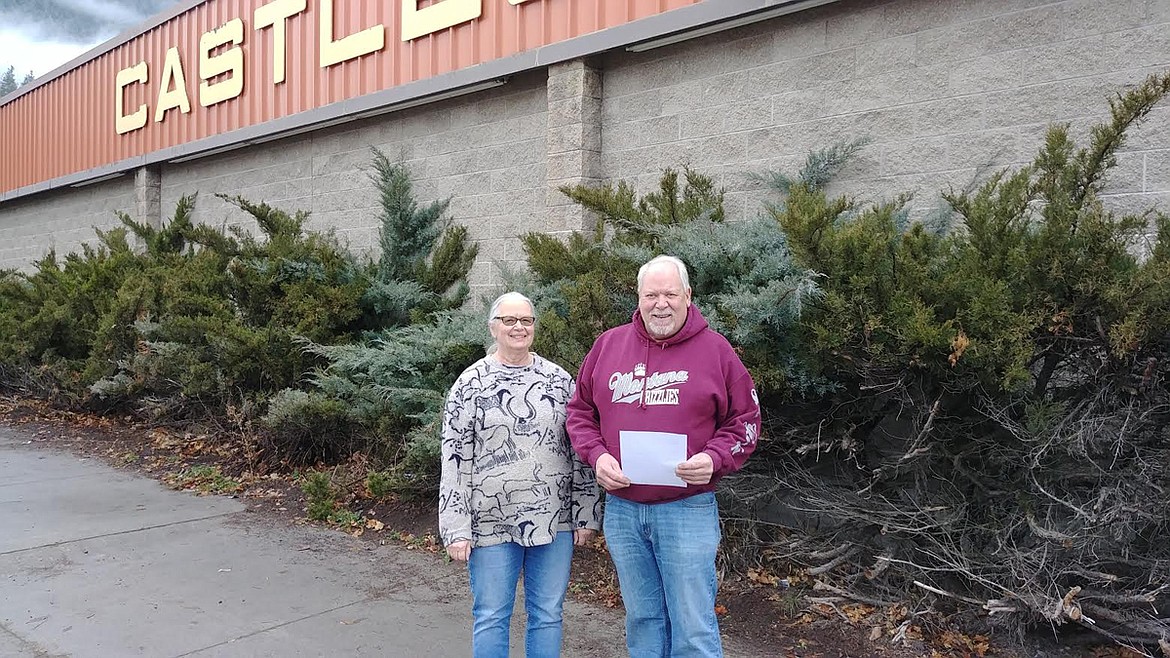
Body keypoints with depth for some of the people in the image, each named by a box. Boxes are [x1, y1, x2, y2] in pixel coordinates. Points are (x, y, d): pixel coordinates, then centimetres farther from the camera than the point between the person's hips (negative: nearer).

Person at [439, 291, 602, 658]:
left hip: (554, 520, 2)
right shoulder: (471, 383, -2)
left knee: (548, 614, 12)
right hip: (491, 523, -2)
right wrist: (456, 529, -8)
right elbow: (454, 458, -4)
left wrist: (586, 514, 3)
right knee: (491, 616, 9)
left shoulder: (559, 379, 4)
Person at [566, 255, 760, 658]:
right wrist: (597, 455, -4)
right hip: (621, 508, 3)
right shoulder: (608, 345, 5)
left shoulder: (715, 349, -2)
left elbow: (745, 421, 3)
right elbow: (580, 411, 12)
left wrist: (714, 459, -14)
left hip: (688, 508, -3)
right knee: (642, 620, 17)